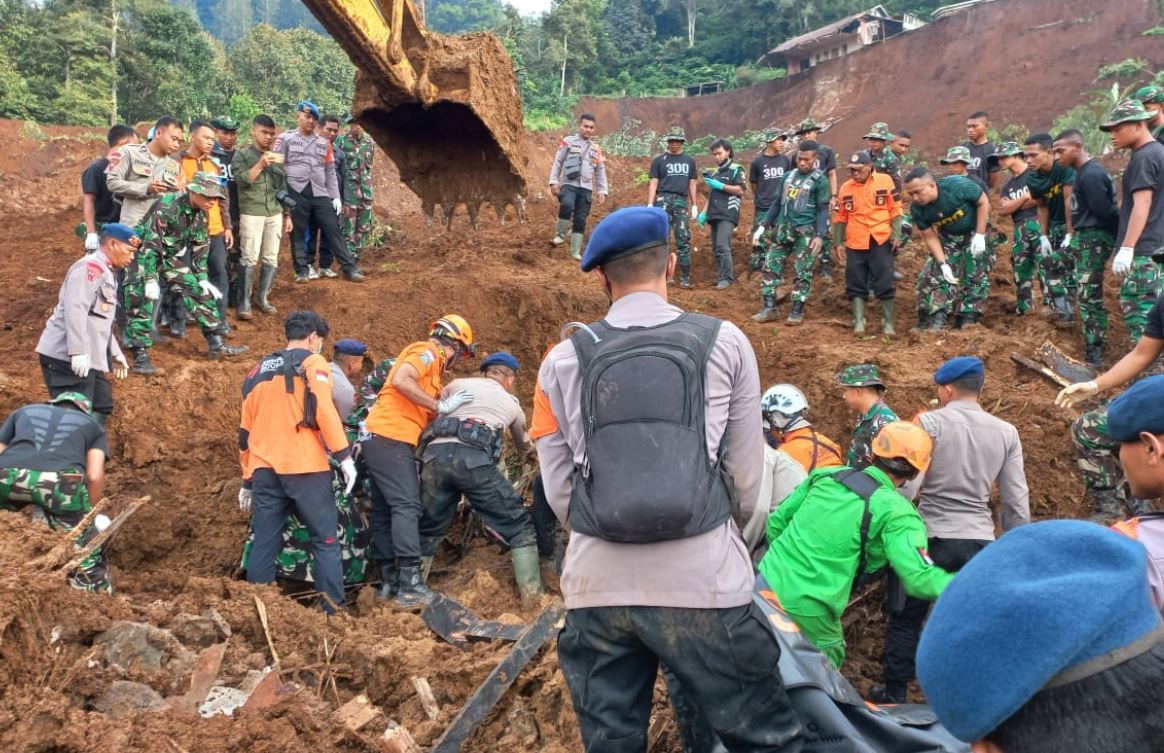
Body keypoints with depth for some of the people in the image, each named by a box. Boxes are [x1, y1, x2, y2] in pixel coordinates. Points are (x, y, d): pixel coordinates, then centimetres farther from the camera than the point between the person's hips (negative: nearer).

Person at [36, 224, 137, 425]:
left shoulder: (107, 273, 22)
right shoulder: (90, 267, -12)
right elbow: (75, 310, -23)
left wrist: (115, 354, 29)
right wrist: (78, 352, -29)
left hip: (88, 359, 11)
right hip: (67, 357, -11)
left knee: (102, 406, 16)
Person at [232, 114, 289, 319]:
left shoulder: (277, 157, 16)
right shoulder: (242, 155, 3)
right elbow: (241, 180, -11)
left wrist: (287, 214, 17)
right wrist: (261, 165, -15)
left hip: (275, 214, 5)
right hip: (252, 214, -5)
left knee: (271, 258, 5)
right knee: (250, 258, -6)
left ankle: (262, 297, 18)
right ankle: (244, 302, 0)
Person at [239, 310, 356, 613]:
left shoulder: (258, 370, 21)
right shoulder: (312, 361, 3)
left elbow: (245, 430, 22)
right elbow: (324, 410, -13)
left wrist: (248, 480, 27)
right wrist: (344, 456, -13)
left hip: (264, 469, 6)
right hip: (304, 467, -5)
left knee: (264, 545, 9)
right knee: (325, 542, 1)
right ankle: (334, 611, -2)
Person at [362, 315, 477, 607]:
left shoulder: (431, 364, 24)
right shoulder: (427, 352, -3)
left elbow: (424, 413, 15)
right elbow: (400, 381, -21)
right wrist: (441, 406, -16)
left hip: (380, 439, 10)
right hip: (390, 437, -10)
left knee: (385, 511, 9)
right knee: (407, 506, -13)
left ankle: (390, 580, 12)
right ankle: (410, 584, -17)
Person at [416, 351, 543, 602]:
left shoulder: (456, 385, 27)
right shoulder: (511, 403, 28)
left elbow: (432, 419, 26)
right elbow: (524, 445, 47)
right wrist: (525, 453, 70)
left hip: (435, 454, 2)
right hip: (474, 459, -2)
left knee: (426, 530, 20)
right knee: (519, 527, 8)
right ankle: (532, 595, 3)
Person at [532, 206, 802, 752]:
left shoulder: (563, 360, 3)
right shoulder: (723, 343, 1)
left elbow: (558, 491, 5)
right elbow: (746, 474, 6)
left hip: (596, 588, 2)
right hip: (705, 584, -2)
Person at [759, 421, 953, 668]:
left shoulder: (827, 475, 4)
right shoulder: (895, 512, -11)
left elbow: (777, 520, 12)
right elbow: (920, 579, -18)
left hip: (767, 584, 5)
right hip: (808, 609, -5)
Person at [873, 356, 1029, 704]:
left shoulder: (930, 422, -8)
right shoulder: (1006, 432, 4)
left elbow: (907, 483, -14)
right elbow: (1016, 501, 5)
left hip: (930, 537, -3)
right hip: (980, 541, 3)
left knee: (905, 618, 12)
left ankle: (894, 694, 21)